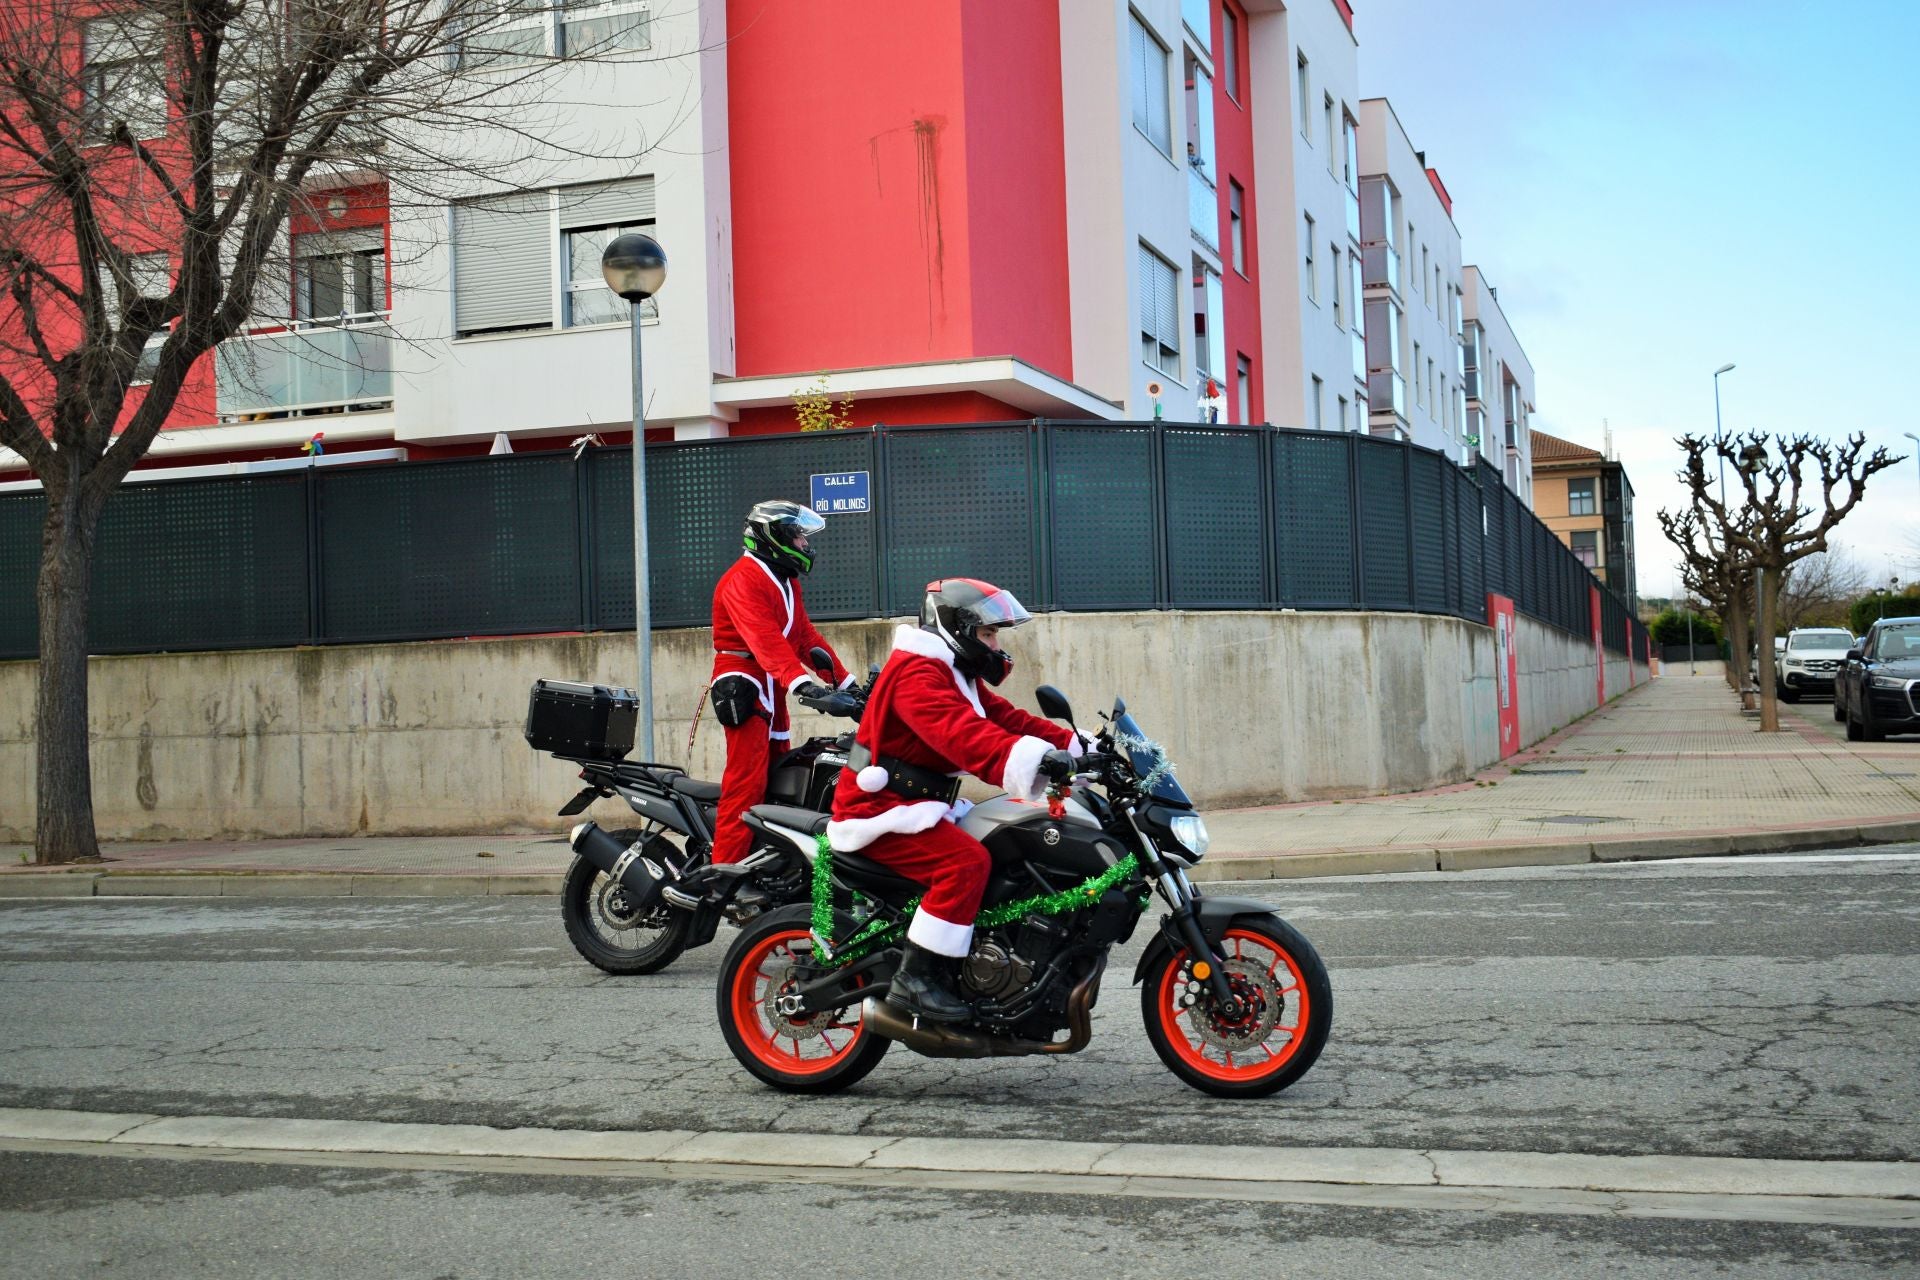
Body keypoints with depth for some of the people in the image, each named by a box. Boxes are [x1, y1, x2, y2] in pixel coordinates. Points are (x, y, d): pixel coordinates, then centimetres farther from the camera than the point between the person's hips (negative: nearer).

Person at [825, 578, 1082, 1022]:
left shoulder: (958, 675, 18)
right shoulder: (918, 672, -17)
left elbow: (1005, 718, 12)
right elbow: (957, 731, -34)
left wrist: (1076, 746, -1)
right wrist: (1033, 760, -46)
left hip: (921, 804, 11)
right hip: (879, 809, -11)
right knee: (966, 860, -27)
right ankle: (915, 979, -24)